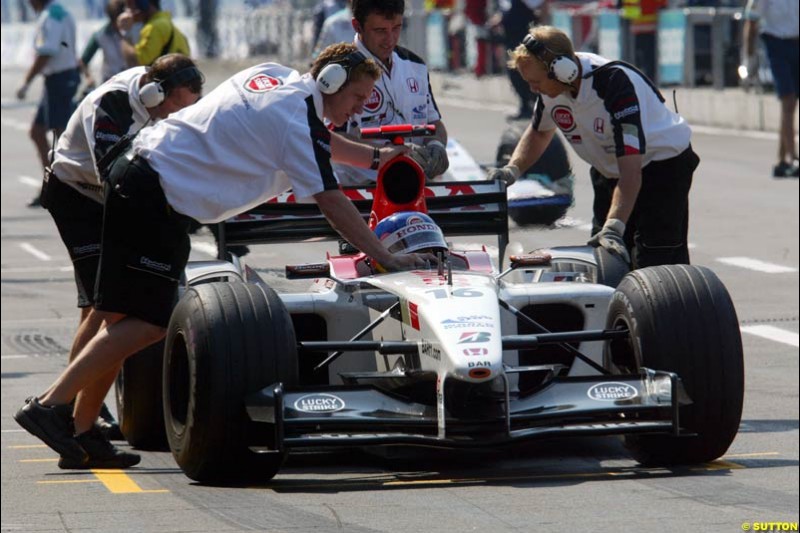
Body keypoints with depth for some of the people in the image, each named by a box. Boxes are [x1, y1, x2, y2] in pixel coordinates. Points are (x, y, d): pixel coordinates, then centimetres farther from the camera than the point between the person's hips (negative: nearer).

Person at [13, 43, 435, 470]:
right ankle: (50, 406, -16)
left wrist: (377, 158, 42)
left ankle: (81, 427, 9)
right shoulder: (296, 115, -11)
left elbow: (317, 139, 34)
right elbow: (330, 201, -13)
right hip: (155, 199, -10)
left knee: (127, 316, 10)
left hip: (138, 173, 10)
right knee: (149, 323, -12)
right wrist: (386, 259, -11)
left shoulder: (273, 76, 16)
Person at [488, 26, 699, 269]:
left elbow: (631, 170, -40)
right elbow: (539, 132, 11)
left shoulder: (615, 83, -34)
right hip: (609, 173, 7)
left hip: (663, 164, -7)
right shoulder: (553, 86, -12)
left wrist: (614, 228, -50)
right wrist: (513, 169, -9)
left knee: (657, 264, -16)